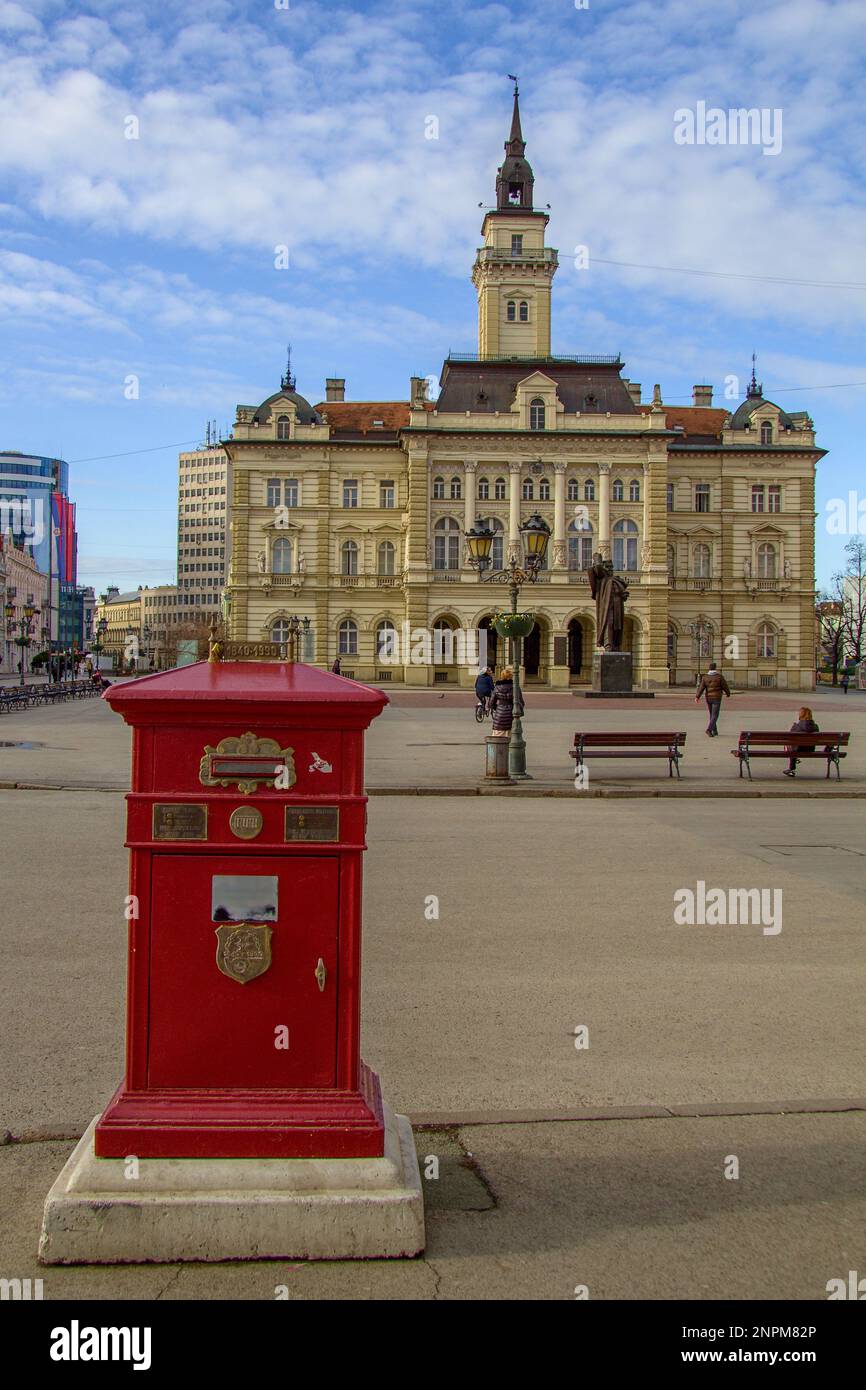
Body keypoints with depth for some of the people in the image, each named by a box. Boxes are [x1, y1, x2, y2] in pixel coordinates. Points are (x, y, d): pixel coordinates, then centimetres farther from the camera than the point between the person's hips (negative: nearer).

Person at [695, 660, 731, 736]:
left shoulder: (705, 677, -1)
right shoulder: (719, 676, -9)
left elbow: (701, 688, -9)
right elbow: (725, 686, -1)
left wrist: (697, 697, -15)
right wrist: (728, 693, 18)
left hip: (708, 698, 4)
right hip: (716, 698, -4)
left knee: (712, 715, 17)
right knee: (715, 716, -5)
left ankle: (715, 732, 21)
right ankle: (709, 730, -24)